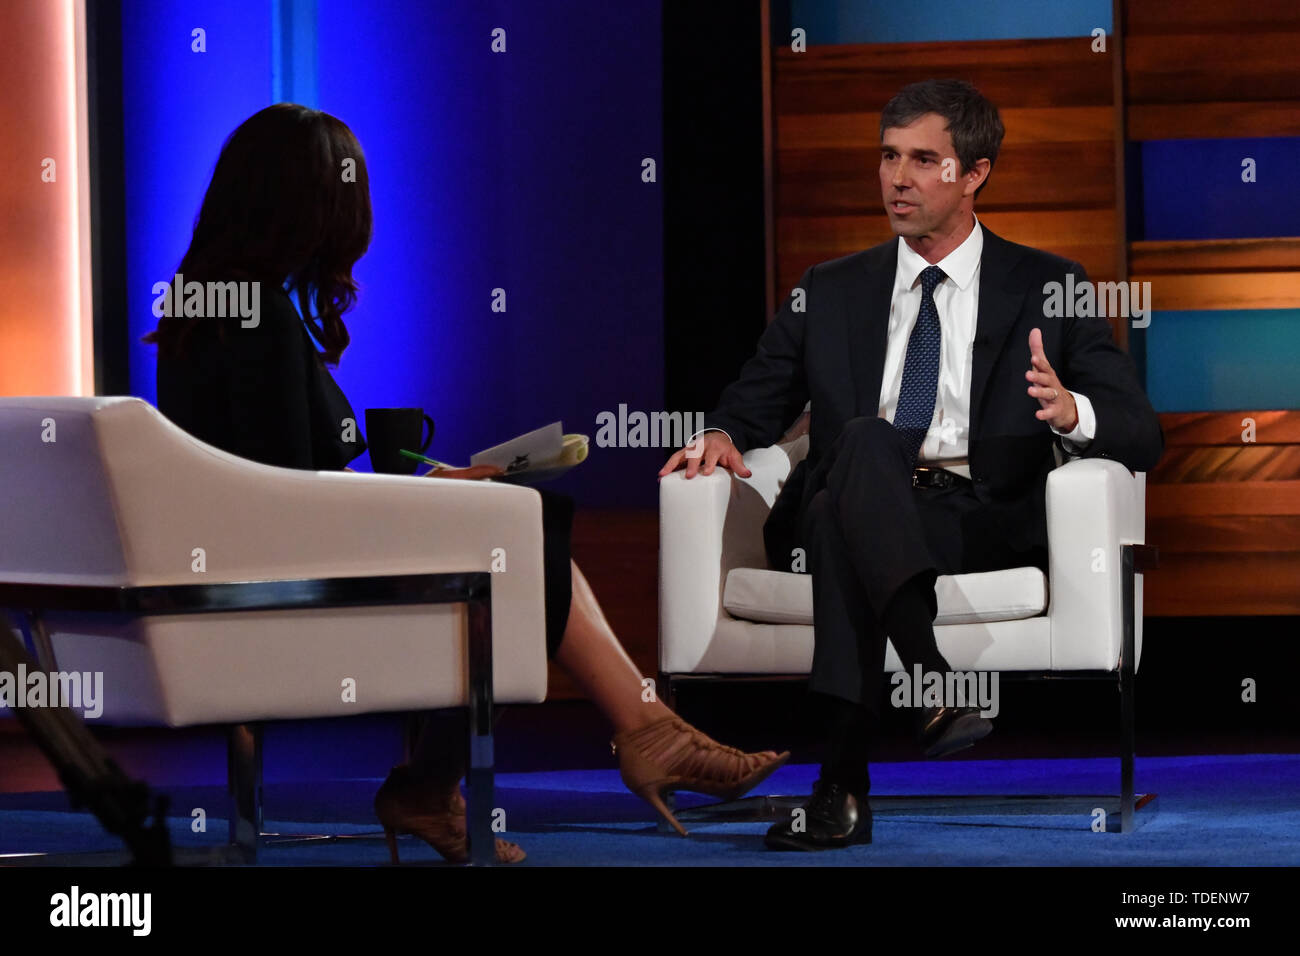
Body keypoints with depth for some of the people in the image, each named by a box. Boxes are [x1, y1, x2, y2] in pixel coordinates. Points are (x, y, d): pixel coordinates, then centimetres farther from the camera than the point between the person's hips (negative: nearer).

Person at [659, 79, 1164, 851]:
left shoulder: (1047, 288, 13)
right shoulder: (830, 294, 23)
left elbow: (1143, 437, 5)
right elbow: (755, 402, 21)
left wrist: (1072, 412, -19)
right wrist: (722, 435, -5)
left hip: (986, 521, -2)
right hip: (847, 517, 2)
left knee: (841, 523, -35)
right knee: (866, 439, -35)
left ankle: (844, 782, -45)